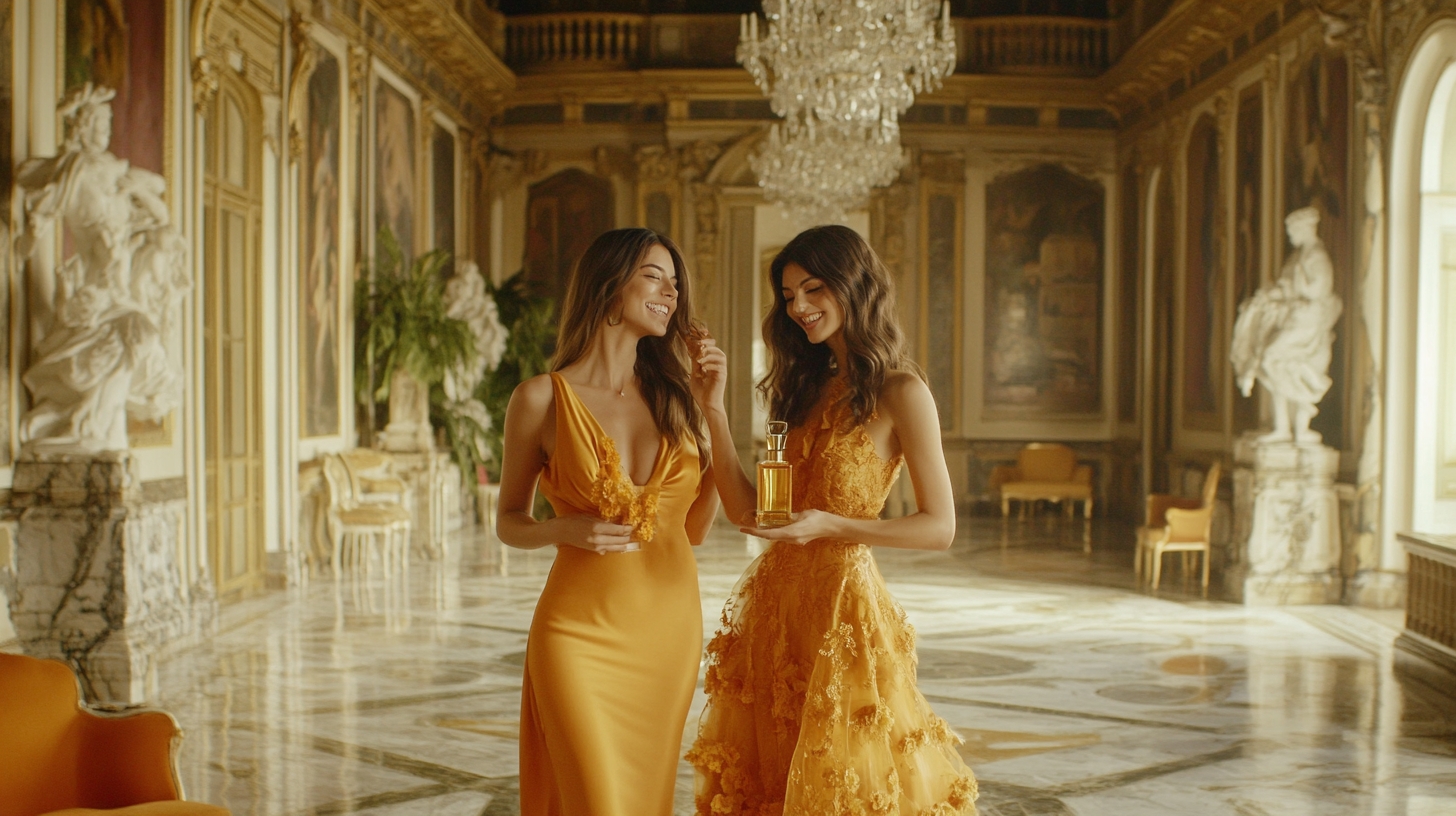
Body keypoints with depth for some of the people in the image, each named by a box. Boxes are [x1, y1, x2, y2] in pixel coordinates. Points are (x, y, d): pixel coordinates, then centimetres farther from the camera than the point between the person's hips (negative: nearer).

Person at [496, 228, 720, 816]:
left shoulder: (672, 397, 8)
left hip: (672, 632, 4)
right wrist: (567, 530, -15)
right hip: (582, 634, -4)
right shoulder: (542, 398, -3)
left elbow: (694, 529, 8)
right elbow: (509, 522, 6)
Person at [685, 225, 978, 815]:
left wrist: (830, 525, -20)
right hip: (774, 605, 7)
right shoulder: (809, 389, 13)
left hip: (842, 602, -7)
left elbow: (940, 527, -10)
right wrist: (713, 409, 0)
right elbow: (746, 509, 7)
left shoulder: (900, 393, -7)